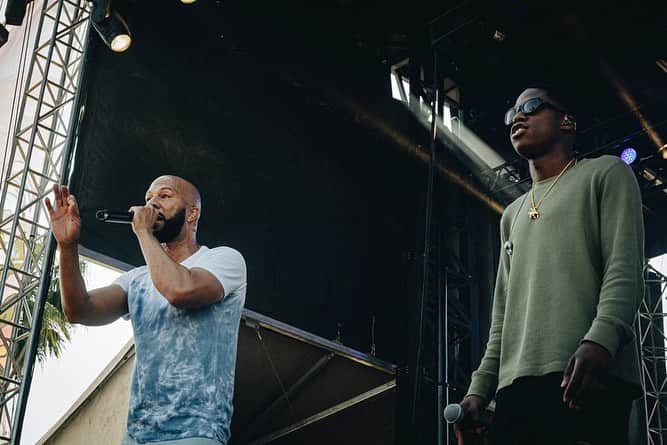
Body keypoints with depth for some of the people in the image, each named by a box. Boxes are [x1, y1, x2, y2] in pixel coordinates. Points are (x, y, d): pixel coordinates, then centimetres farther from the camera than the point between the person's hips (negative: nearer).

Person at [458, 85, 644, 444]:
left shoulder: (606, 174, 12)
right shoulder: (512, 215, 30)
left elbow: (625, 269, -3)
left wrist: (599, 340, -21)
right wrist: (481, 387, 11)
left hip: (588, 378, -6)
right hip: (515, 386, 6)